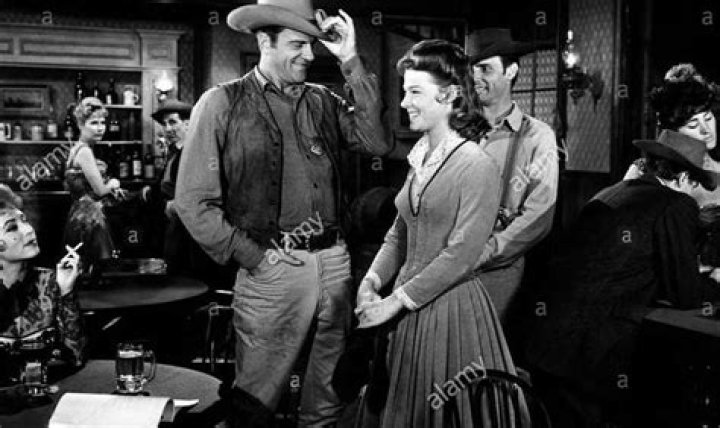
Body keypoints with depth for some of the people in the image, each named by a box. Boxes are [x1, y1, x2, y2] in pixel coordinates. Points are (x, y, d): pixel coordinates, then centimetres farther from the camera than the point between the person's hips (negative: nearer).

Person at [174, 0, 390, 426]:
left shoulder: (322, 101, 11)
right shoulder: (222, 104, -3)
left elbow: (377, 142, -2)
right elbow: (193, 201, -5)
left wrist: (352, 63, -3)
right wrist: (253, 256, -10)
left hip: (335, 261, 4)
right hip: (273, 268, -4)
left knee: (331, 391, 17)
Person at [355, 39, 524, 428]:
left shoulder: (478, 167, -14)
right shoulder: (420, 159, 9)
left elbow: (460, 256, -18)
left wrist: (395, 301, -15)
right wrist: (371, 281, -3)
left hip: (452, 310, -7)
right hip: (409, 311, 7)